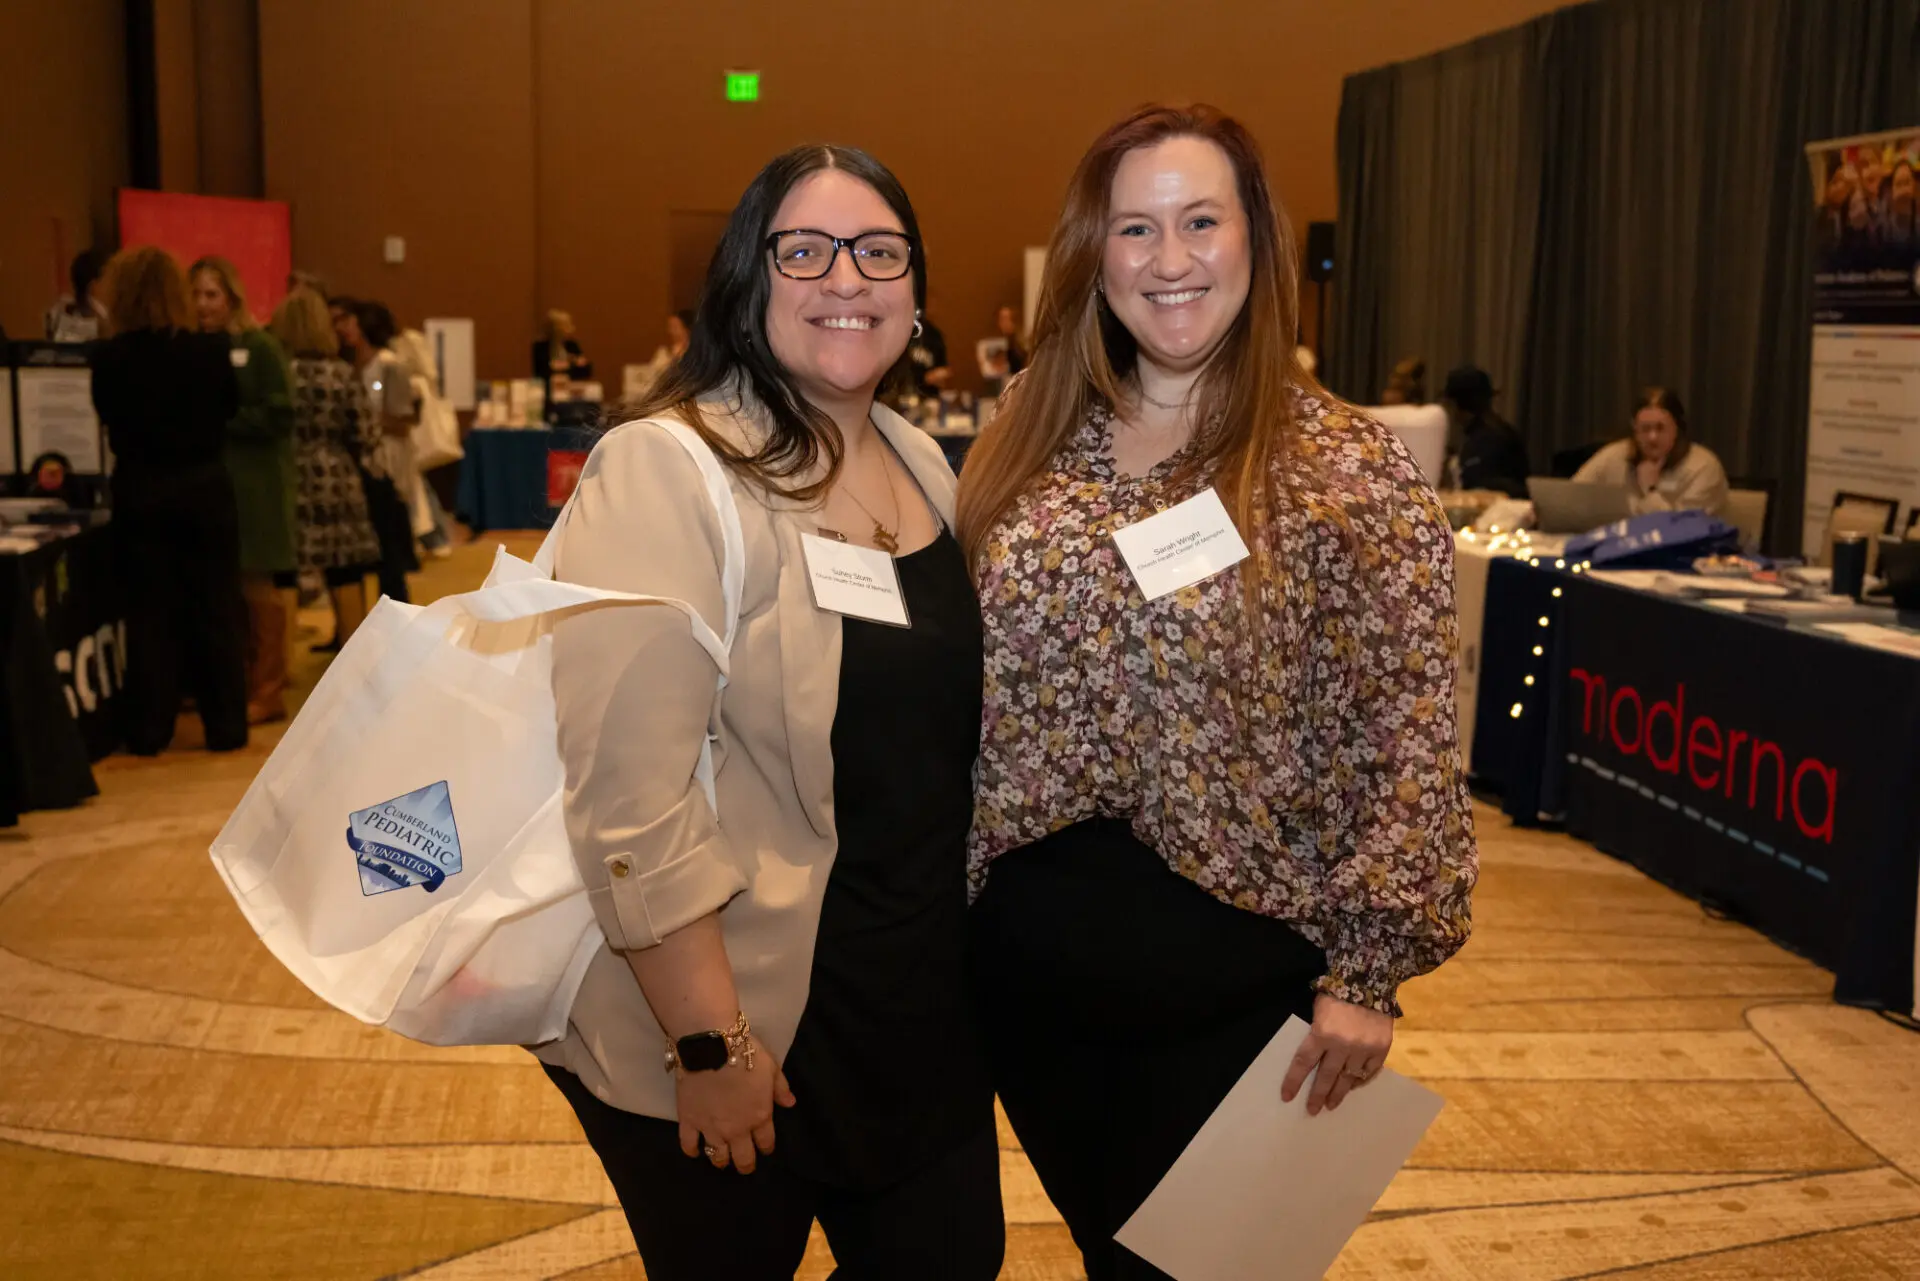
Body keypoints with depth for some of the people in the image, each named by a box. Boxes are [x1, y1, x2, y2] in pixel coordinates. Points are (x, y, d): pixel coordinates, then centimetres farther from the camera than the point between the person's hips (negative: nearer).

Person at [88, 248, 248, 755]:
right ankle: (227, 726, 11)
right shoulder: (209, 350, -9)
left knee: (149, 612, 8)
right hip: (204, 487, 0)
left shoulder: (107, 359, -9)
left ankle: (150, 731, 12)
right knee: (216, 609, 8)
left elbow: (107, 419, 6)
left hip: (140, 493, 0)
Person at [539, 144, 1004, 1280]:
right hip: (735, 1023, -6)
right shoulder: (665, 474, -18)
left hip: (924, 1006, 7)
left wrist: (971, 946, 14)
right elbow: (631, 798, -23)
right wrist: (710, 1047, -21)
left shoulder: (922, 464, 6)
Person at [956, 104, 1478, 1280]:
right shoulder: (1031, 446, 1)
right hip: (1026, 963, 4)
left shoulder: (1350, 472, -12)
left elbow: (1407, 738, -12)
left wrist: (1369, 970, -13)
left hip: (1231, 977, -4)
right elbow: (960, 682, 8)